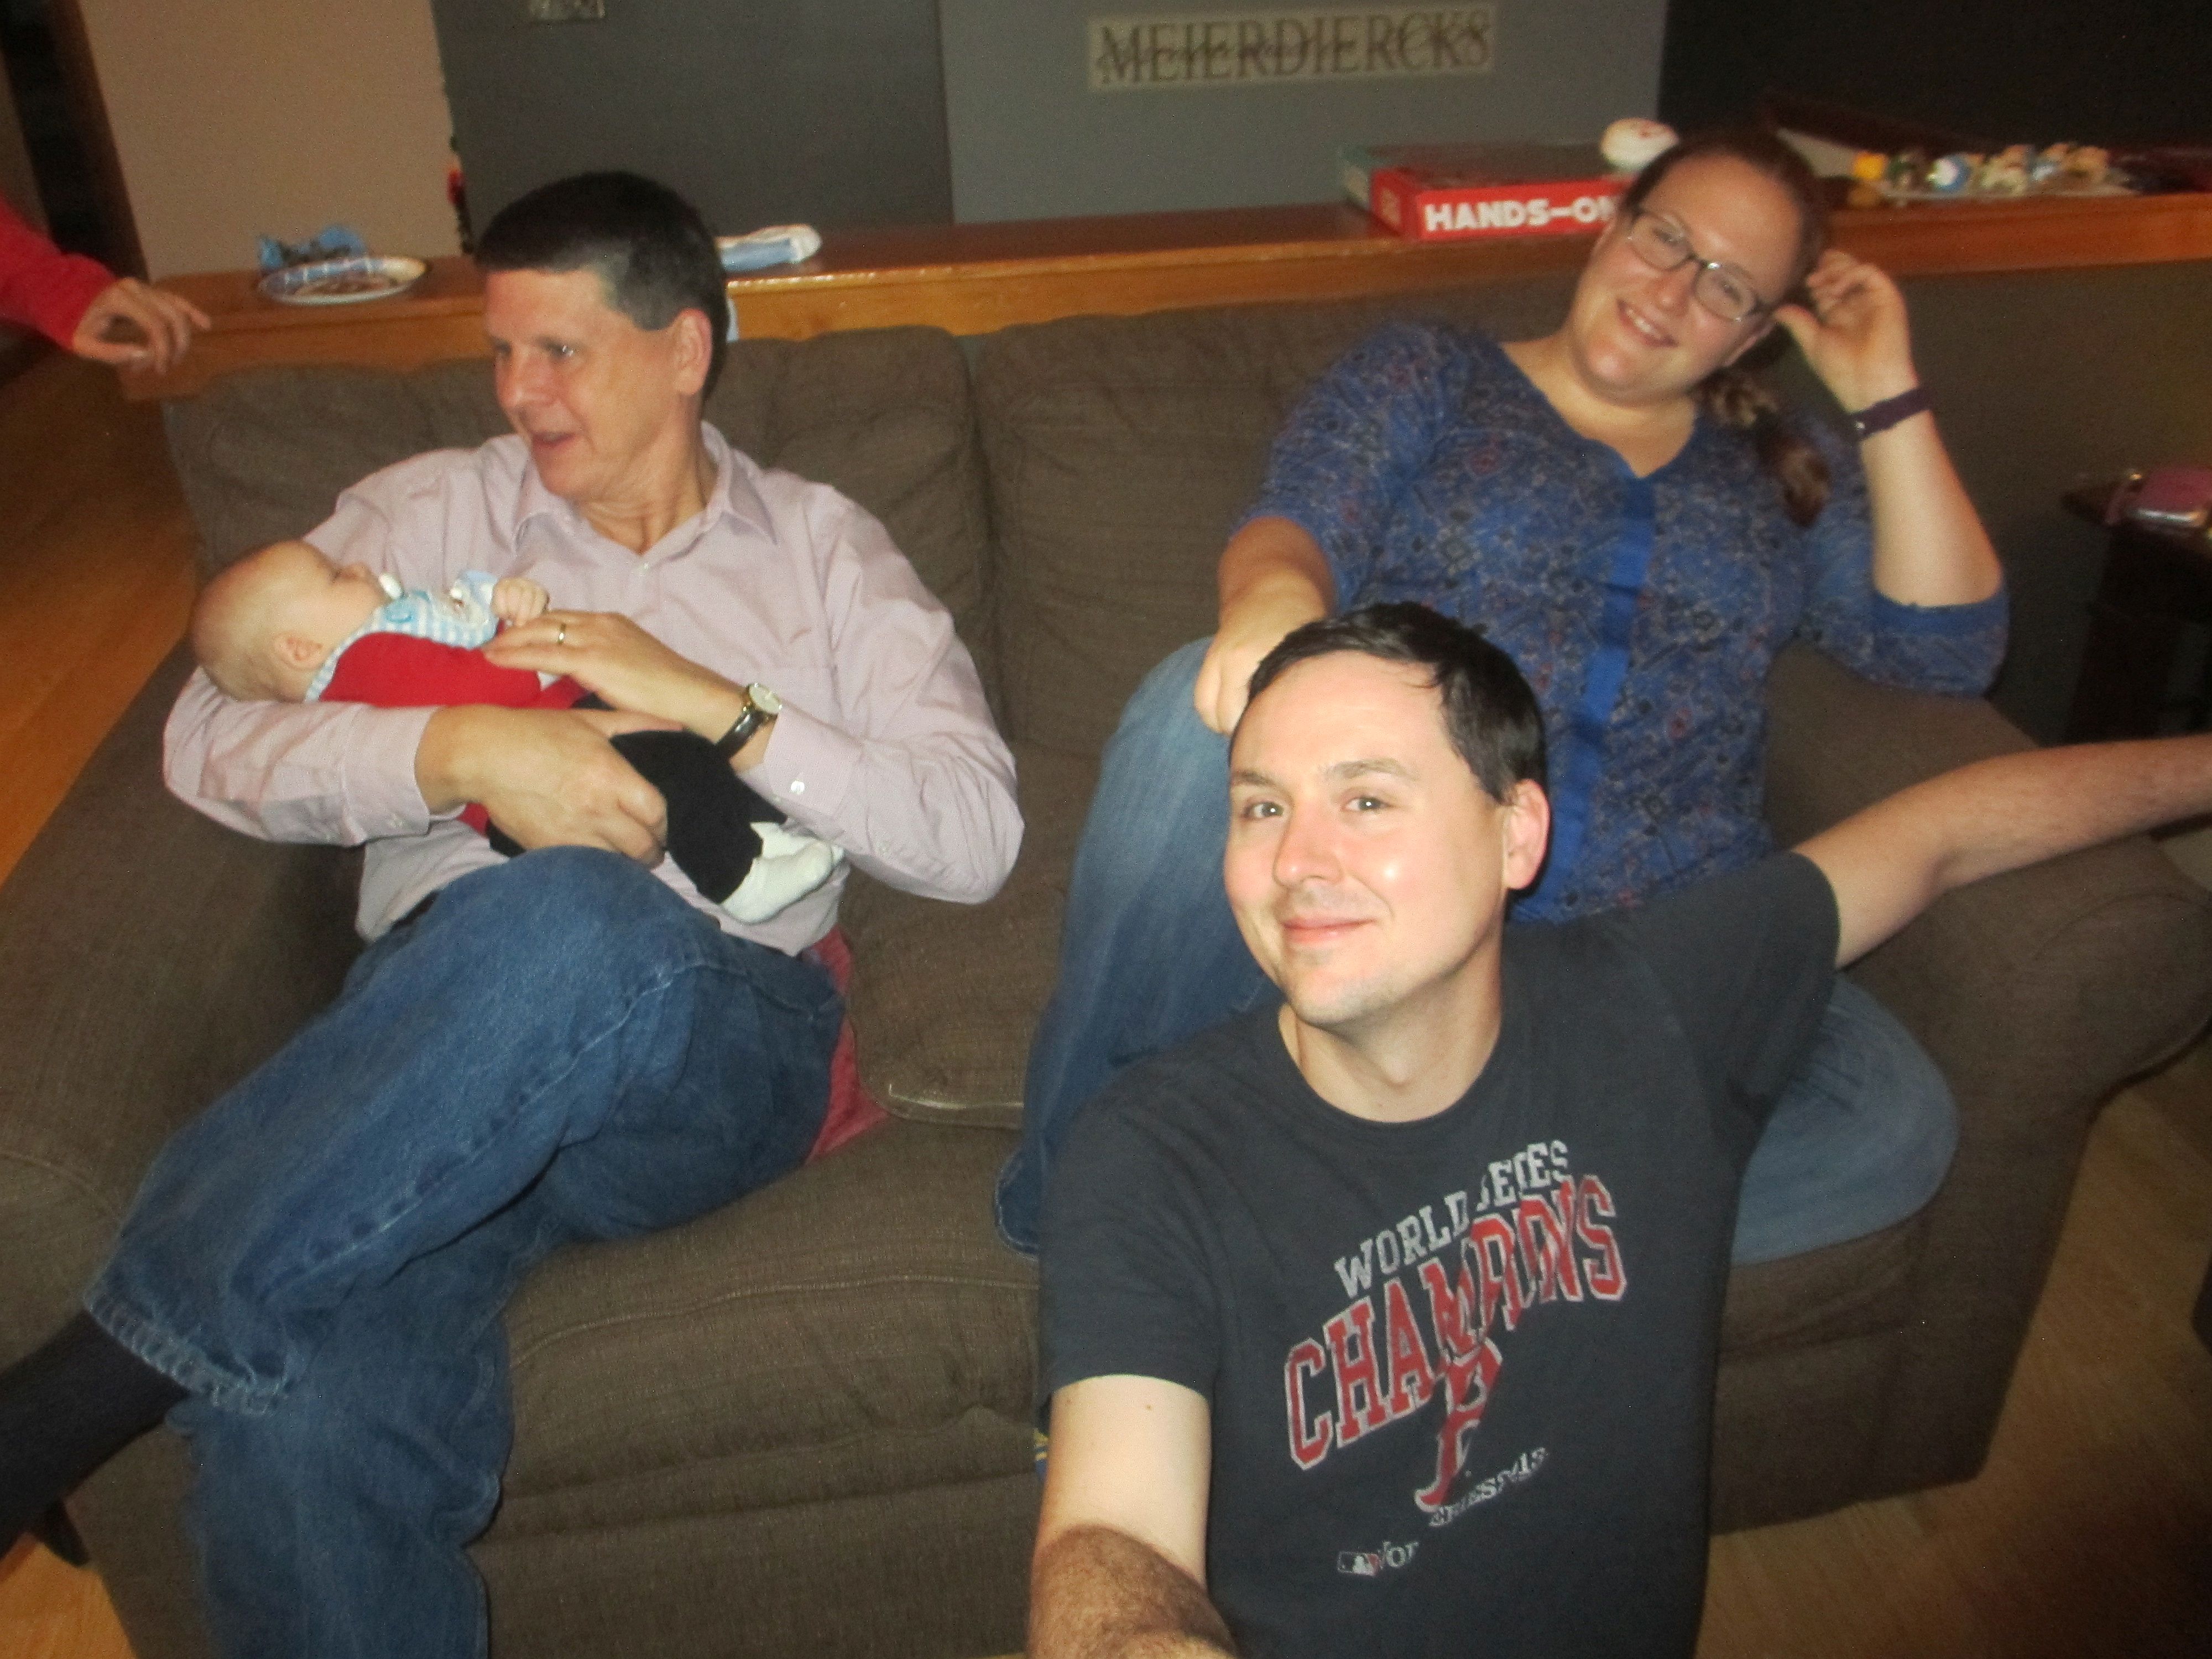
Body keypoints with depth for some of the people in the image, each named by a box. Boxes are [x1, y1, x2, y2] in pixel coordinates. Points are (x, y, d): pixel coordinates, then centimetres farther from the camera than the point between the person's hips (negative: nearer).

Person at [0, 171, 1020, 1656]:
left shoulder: (822, 547, 18)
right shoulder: (430, 511, 22)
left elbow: (974, 835, 5)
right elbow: (209, 739, 8)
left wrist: (716, 704, -6)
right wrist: (462, 750, -10)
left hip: (715, 1035, -1)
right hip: (431, 1023, 2)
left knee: (562, 925, -40)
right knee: (309, 1417, -33)